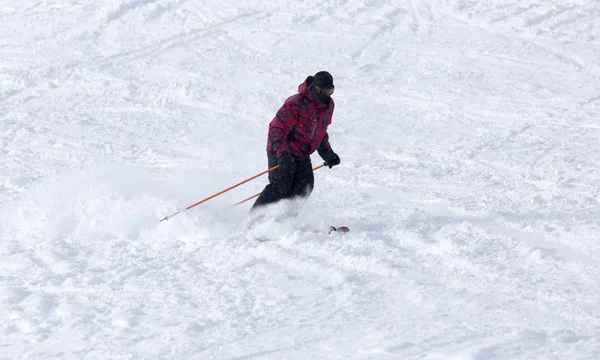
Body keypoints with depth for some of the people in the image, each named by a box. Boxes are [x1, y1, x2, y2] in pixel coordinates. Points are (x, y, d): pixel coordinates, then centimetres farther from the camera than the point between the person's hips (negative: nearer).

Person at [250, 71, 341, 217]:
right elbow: (277, 127, -20)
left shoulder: (328, 105, 8)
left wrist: (327, 153, 16)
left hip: (302, 155, 8)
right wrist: (282, 153, -32)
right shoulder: (296, 104, -19)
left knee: (305, 185, -14)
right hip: (281, 152, -8)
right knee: (281, 184, -20)